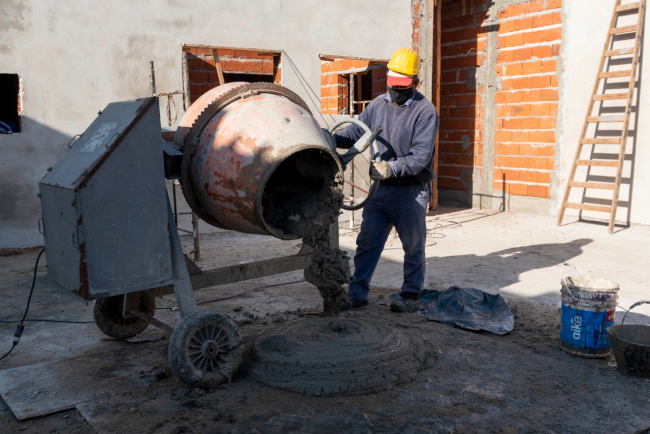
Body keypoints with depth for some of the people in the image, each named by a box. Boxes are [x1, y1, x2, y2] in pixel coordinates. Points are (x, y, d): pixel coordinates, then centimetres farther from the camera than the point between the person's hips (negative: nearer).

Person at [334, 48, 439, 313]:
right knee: (367, 243, 7)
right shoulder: (378, 104, 6)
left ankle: (411, 295, 23)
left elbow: (420, 156, -20)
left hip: (410, 191, -4)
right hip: (380, 189, 5)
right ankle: (358, 293, 17)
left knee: (413, 246, 9)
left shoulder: (425, 111, -10)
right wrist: (332, 138, -17)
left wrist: (392, 167, -35)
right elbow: (356, 132, 3)